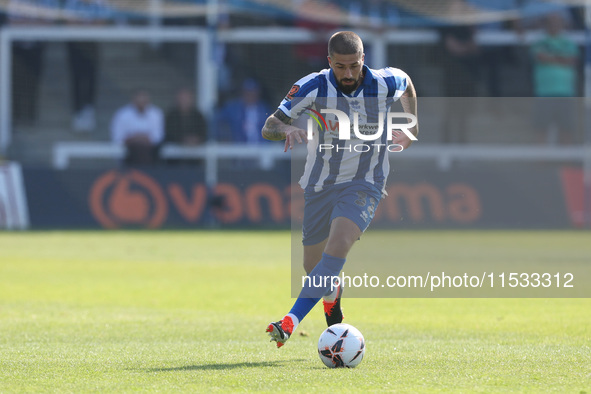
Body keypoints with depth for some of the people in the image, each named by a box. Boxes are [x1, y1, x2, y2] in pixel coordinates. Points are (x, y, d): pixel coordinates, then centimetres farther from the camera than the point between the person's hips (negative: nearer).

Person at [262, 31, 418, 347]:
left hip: (363, 184, -2)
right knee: (314, 266, 9)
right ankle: (332, 298, 47)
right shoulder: (312, 87, -16)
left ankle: (292, 321, -33)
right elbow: (268, 128, -15)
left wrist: (412, 128, 18)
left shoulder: (384, 84, -13)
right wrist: (288, 130, -37)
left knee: (338, 244, -28)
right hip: (320, 185, 2)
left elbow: (407, 84, 13)